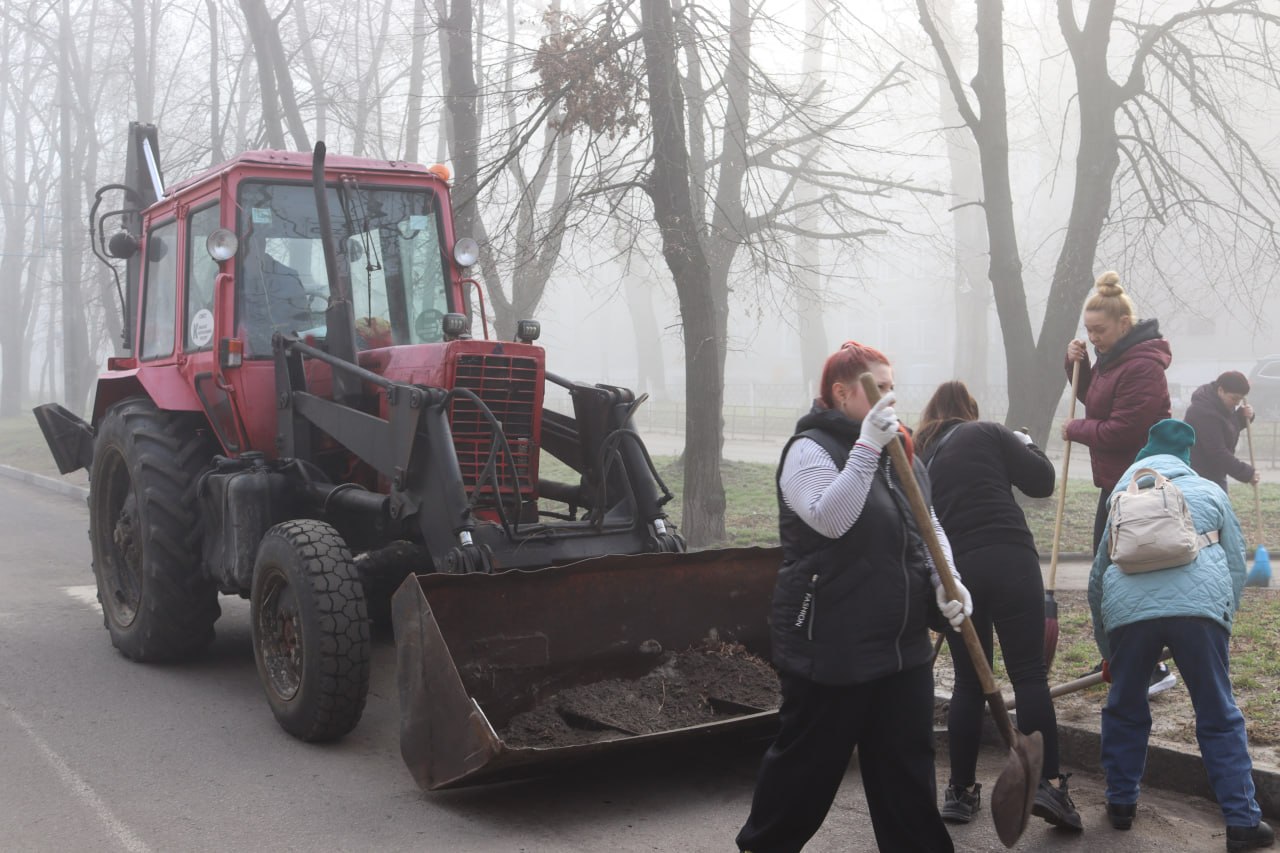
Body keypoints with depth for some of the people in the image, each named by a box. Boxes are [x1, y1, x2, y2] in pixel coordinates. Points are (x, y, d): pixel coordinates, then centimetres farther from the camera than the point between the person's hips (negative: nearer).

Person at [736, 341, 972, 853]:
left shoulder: (900, 453, 13)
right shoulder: (810, 449, -11)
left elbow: (930, 527, 17)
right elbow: (830, 519, -27)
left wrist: (946, 582, 0)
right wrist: (866, 448, -29)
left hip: (904, 643, 7)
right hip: (829, 645, -7)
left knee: (908, 762, 13)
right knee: (808, 759, 7)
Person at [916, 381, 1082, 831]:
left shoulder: (917, 456, 20)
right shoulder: (988, 434, 8)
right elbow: (1042, 481, 7)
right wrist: (1027, 442, 25)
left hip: (950, 570, 4)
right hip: (1009, 560, -3)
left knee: (968, 681, 11)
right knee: (1028, 672, -2)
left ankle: (961, 791, 14)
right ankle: (1048, 782, -9)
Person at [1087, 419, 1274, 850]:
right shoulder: (1210, 492, 27)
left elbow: (1096, 581, 32)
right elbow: (1237, 568, 19)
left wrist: (1107, 653, 41)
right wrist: (1221, 624, 27)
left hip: (1128, 606, 1)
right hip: (1199, 603, -1)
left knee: (1124, 709, 19)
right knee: (1219, 717, 10)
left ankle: (1121, 803, 27)